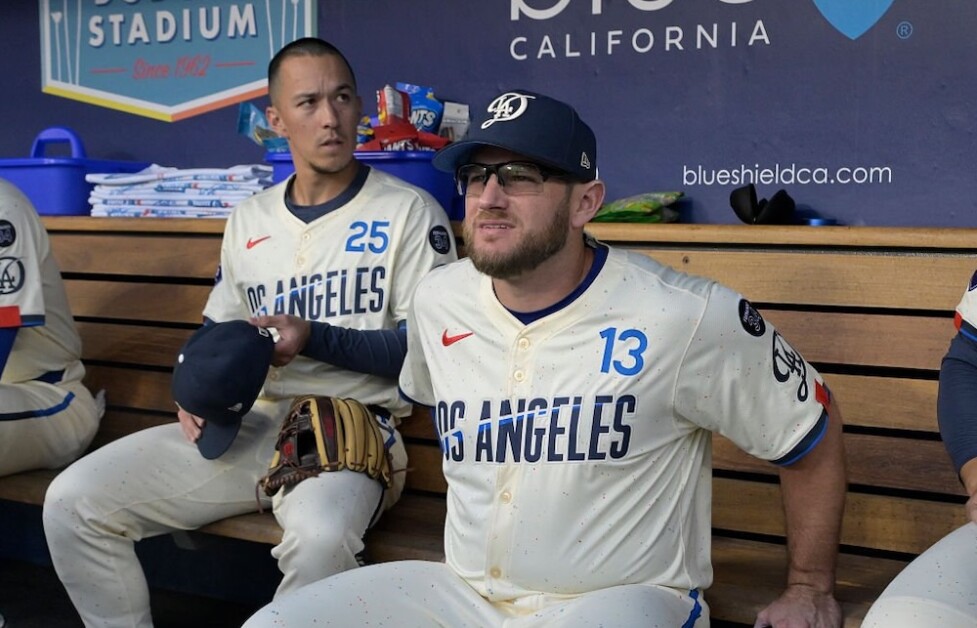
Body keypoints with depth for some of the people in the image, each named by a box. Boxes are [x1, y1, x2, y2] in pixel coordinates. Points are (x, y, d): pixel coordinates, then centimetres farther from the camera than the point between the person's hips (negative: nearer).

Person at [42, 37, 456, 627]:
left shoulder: (410, 211, -1)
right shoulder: (249, 220, 16)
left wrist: (317, 340, -17)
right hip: (245, 424, 5)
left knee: (320, 537, -39)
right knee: (73, 503, -8)